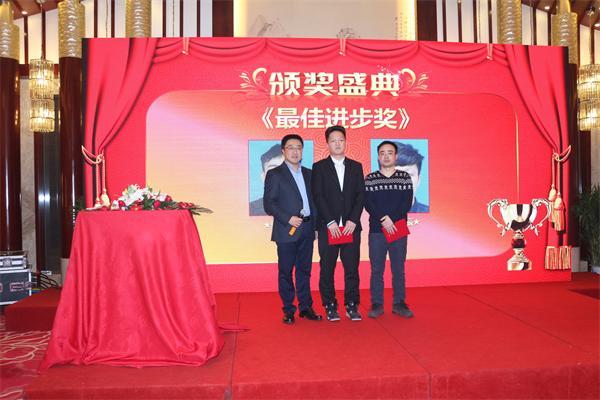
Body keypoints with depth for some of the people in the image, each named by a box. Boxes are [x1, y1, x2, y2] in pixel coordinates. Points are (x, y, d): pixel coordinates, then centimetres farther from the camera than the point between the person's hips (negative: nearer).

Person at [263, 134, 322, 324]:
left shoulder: (308, 173, 15)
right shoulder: (274, 174, -1)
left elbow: (313, 200, 16)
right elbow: (268, 204, -7)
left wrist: (315, 223, 5)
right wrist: (288, 219, -16)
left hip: (307, 230, 5)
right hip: (286, 231, -4)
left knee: (304, 270, 11)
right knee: (286, 272, 3)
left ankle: (305, 307, 22)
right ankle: (288, 310, 13)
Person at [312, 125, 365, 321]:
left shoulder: (356, 167, 12)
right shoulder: (319, 167, 4)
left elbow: (360, 195, 5)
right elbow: (318, 197, -4)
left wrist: (353, 220, -7)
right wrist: (330, 222, -12)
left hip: (351, 226, 2)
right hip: (328, 227, -2)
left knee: (352, 268, 4)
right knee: (327, 269, 4)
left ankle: (352, 306, 14)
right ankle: (330, 306, 14)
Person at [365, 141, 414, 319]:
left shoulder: (405, 177, 6)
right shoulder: (370, 179, 5)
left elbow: (407, 203, -2)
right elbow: (367, 203, -4)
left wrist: (392, 219, -14)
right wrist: (383, 219, -16)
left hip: (399, 230, 1)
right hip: (376, 231, 0)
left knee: (398, 269, 6)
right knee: (376, 269, 3)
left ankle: (399, 303, 17)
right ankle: (377, 304, 13)